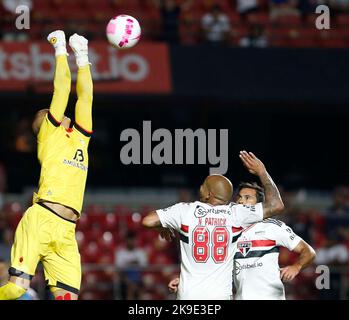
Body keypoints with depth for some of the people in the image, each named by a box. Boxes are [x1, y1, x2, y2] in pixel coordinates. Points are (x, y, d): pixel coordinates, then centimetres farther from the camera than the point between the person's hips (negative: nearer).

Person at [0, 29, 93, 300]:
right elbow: (62, 91, 11)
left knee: (68, 295, -7)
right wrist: (61, 51, 19)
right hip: (41, 219, -6)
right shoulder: (49, 135, 11)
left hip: (66, 231, 6)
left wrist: (82, 57, 30)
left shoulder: (80, 139, 25)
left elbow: (85, 98, 26)